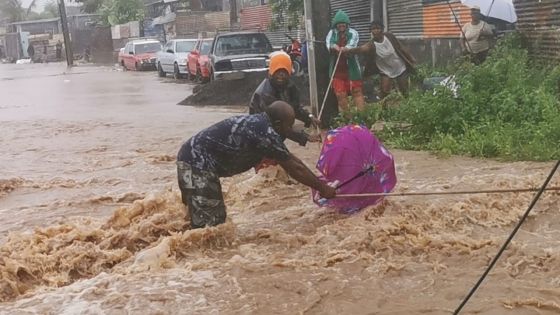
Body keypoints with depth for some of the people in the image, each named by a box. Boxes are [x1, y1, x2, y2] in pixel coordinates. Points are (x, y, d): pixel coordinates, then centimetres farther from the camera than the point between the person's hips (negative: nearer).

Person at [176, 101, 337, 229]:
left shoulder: (260, 125, 11)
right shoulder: (266, 133, -18)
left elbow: (290, 159, 18)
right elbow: (294, 167, -11)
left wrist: (317, 182, 21)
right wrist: (322, 188, -1)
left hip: (193, 158, 11)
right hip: (197, 163, -11)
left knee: (216, 217, 17)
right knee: (208, 223, -10)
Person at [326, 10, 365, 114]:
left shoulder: (352, 33, -1)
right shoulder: (332, 33, 7)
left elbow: (353, 44, -20)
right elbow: (328, 44, -11)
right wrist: (334, 46, -35)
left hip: (351, 68, -2)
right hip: (337, 69, 3)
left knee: (357, 91, -1)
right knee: (340, 94, 6)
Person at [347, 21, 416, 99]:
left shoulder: (389, 36, -16)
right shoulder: (372, 45, -24)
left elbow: (401, 48, -4)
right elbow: (360, 49, -43)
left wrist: (411, 59, 2)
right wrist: (347, 50, -62)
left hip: (400, 69, 2)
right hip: (387, 72, -2)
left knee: (405, 93, 13)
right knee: (384, 94, -13)